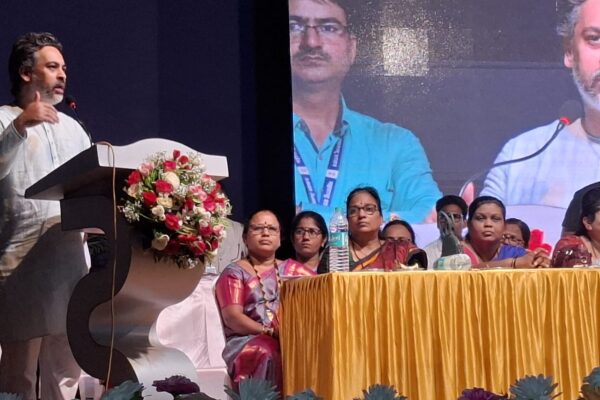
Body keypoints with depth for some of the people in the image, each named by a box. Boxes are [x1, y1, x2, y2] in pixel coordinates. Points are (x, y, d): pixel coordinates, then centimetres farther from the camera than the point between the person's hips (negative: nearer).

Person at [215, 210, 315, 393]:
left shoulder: (291, 268, 22)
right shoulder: (234, 272, 10)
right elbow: (232, 317, -3)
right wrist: (270, 332, -18)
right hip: (249, 340, -3)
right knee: (269, 353, -38)